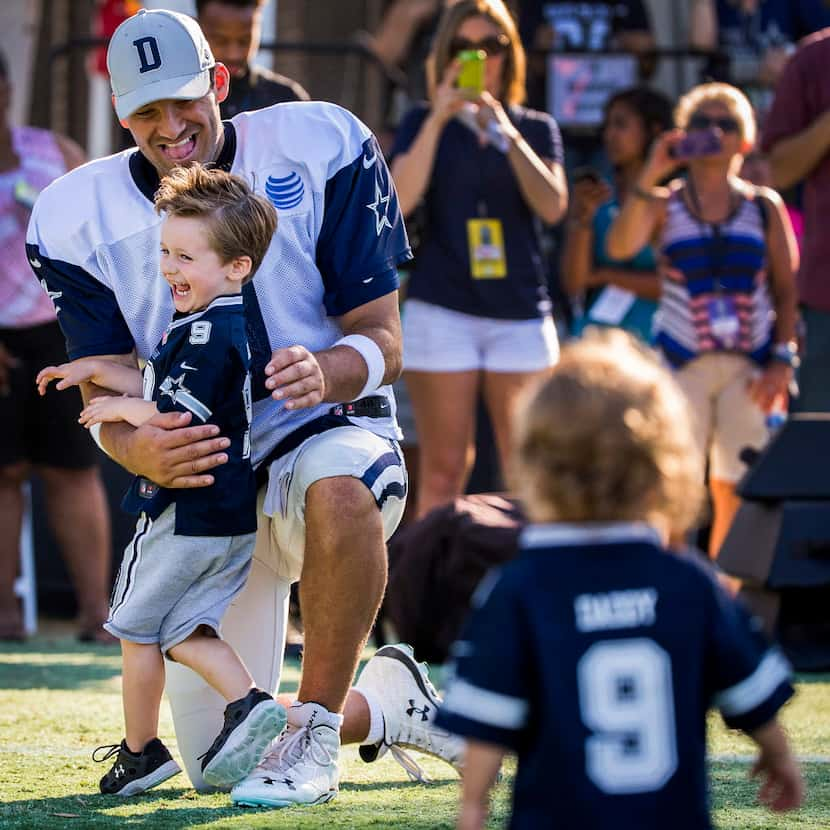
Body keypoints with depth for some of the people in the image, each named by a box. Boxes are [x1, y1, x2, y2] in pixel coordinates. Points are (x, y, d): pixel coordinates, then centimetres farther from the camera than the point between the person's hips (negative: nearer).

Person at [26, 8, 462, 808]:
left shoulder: (317, 148, -12)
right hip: (200, 487, 3)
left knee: (338, 493, -43)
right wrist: (141, 449, -32)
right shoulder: (78, 218, -6)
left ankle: (315, 732, -25)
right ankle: (386, 701, 29)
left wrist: (326, 372, -36)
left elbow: (383, 342, -11)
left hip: (322, 431, -3)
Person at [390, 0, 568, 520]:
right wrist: (440, 116, -14)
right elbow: (402, 199, -9)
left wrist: (506, 132, -15)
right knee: (443, 469, -3)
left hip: (521, 313, 1)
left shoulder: (536, 128, 11)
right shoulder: (425, 123, 8)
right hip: (442, 311, -1)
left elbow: (553, 205, -5)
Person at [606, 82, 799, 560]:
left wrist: (782, 360, -3)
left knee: (737, 489, 2)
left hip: (750, 367, 1)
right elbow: (621, 247, -16)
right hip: (682, 361, -1)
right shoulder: (664, 206, 4)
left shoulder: (765, 207, 8)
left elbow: (787, 288, 7)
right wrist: (650, 177, -18)